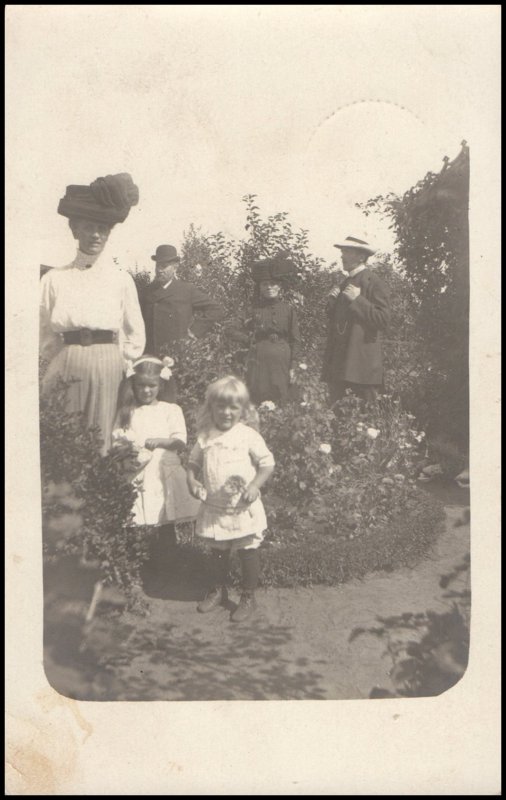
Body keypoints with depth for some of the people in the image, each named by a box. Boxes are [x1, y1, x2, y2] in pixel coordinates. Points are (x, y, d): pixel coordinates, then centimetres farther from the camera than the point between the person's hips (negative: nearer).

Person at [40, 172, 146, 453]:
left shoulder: (121, 279, 7)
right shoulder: (54, 279, 6)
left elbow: (136, 334, 13)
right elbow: (45, 334, 10)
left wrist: (120, 362, 8)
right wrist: (59, 360, 5)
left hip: (107, 365, 0)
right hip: (67, 364, 0)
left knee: (101, 438, 1)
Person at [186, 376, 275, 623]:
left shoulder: (248, 436, -10)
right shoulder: (205, 437, 0)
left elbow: (267, 463, -6)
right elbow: (193, 462, 13)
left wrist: (255, 485, -17)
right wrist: (192, 481, -5)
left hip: (243, 508, -3)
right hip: (214, 508, 3)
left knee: (248, 551, 7)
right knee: (218, 551, 19)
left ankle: (248, 596, 24)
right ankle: (217, 590, 39)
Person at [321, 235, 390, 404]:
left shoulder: (374, 283, -5)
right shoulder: (345, 284, 19)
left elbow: (383, 320, -14)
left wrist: (357, 300, -18)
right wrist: (332, 301, 4)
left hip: (362, 360, -7)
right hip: (338, 361, 8)